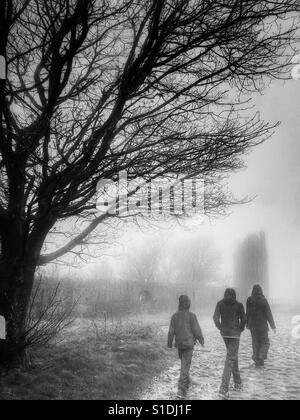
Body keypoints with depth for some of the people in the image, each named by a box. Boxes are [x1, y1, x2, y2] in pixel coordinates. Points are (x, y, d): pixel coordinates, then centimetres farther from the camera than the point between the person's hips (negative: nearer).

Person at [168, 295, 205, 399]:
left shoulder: (175, 316, -2)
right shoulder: (191, 316, -12)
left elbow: (171, 331, -2)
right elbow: (196, 330, -8)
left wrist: (170, 344, 7)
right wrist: (201, 340, 8)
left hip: (179, 344, 4)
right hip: (189, 344, -4)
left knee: (184, 364, 25)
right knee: (185, 367, -3)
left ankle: (187, 382, 40)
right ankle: (181, 391, -7)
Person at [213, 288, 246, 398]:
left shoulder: (220, 304, 1)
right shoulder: (239, 305, -5)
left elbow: (216, 317, -8)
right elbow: (243, 319, -7)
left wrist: (221, 328, 4)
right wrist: (240, 329, 9)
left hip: (224, 333, 4)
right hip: (235, 334, -4)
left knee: (234, 356, 22)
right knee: (230, 359, -4)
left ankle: (238, 382, 31)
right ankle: (224, 388, -12)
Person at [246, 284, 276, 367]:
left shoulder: (249, 300, -3)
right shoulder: (263, 300, -14)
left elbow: (248, 313, 5)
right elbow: (269, 314, -11)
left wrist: (248, 324, 17)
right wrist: (273, 326, -4)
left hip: (252, 325, 4)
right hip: (262, 325, -4)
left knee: (255, 343, 14)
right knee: (265, 342, 11)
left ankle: (258, 362, 17)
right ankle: (260, 357, -7)